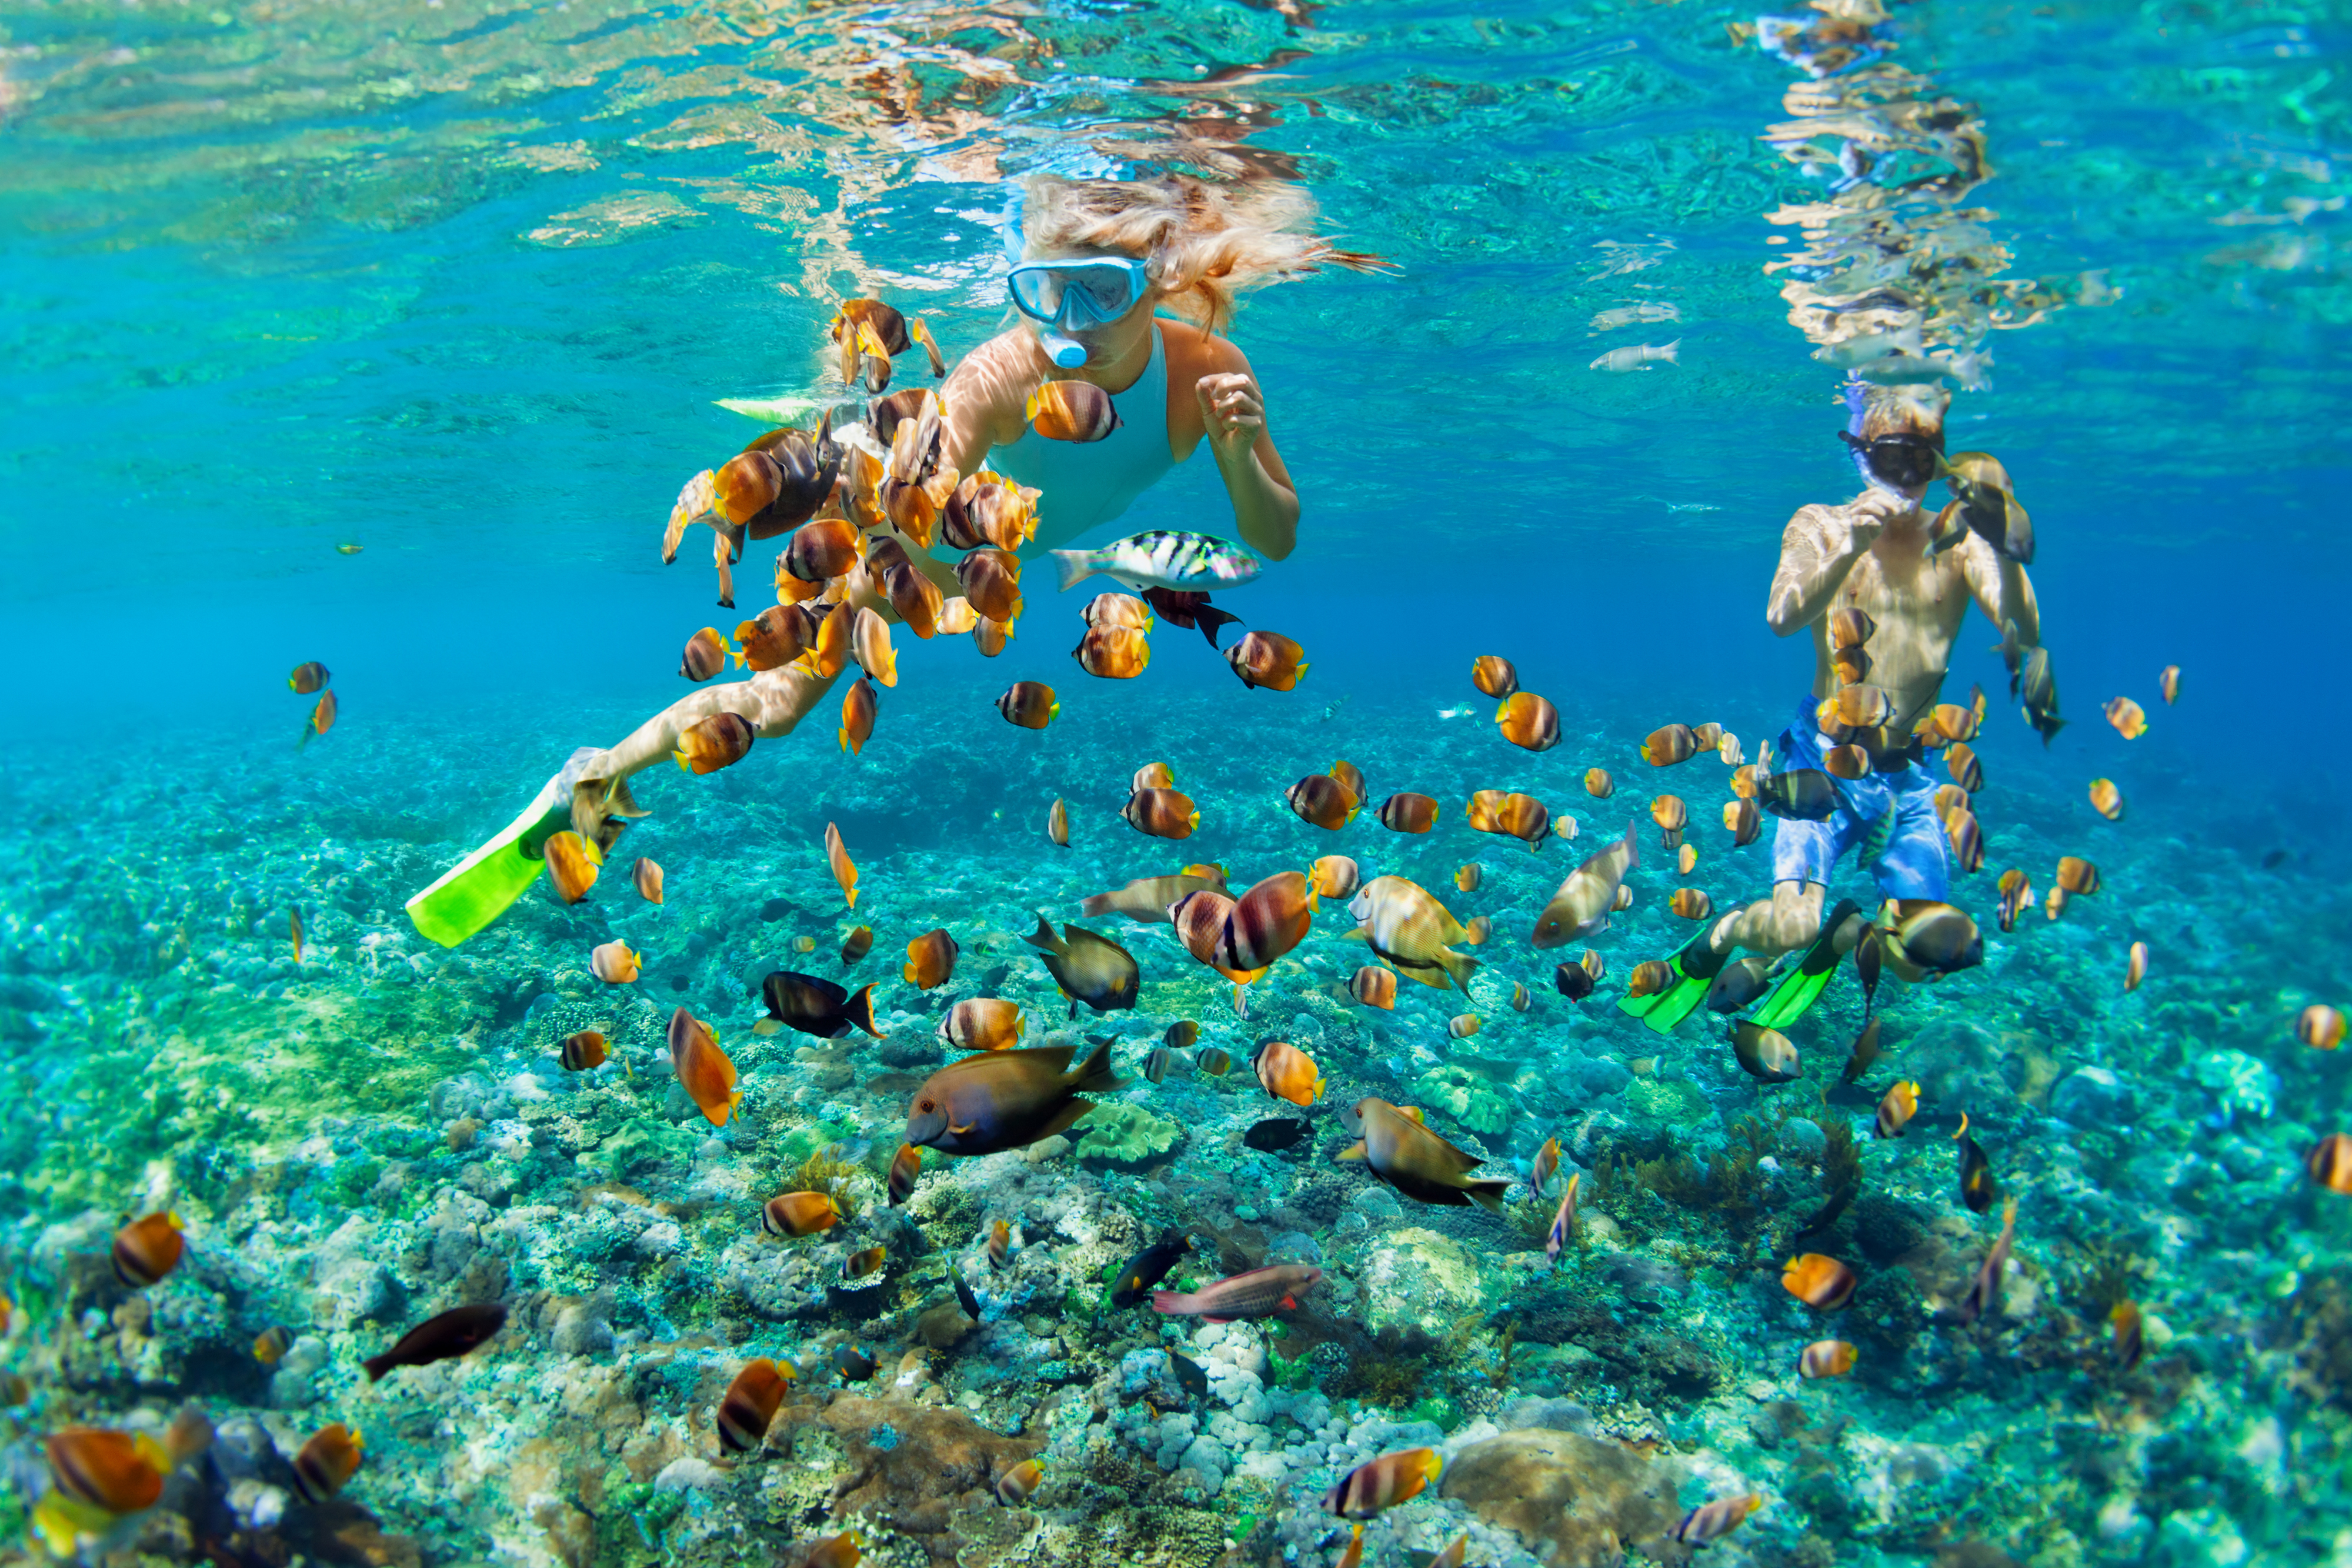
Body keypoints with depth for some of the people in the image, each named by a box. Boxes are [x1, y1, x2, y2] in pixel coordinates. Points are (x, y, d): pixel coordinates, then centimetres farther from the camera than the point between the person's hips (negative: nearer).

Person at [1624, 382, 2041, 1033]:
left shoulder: (1957, 540, 3)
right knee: (1789, 926, -21)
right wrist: (1851, 550, -34)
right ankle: (1718, 939, 13)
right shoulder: (1821, 525, -1)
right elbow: (1782, 617, -19)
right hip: (1826, 756, -3)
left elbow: (2026, 632, -10)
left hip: (1909, 771, 3)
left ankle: (1839, 936, 32)